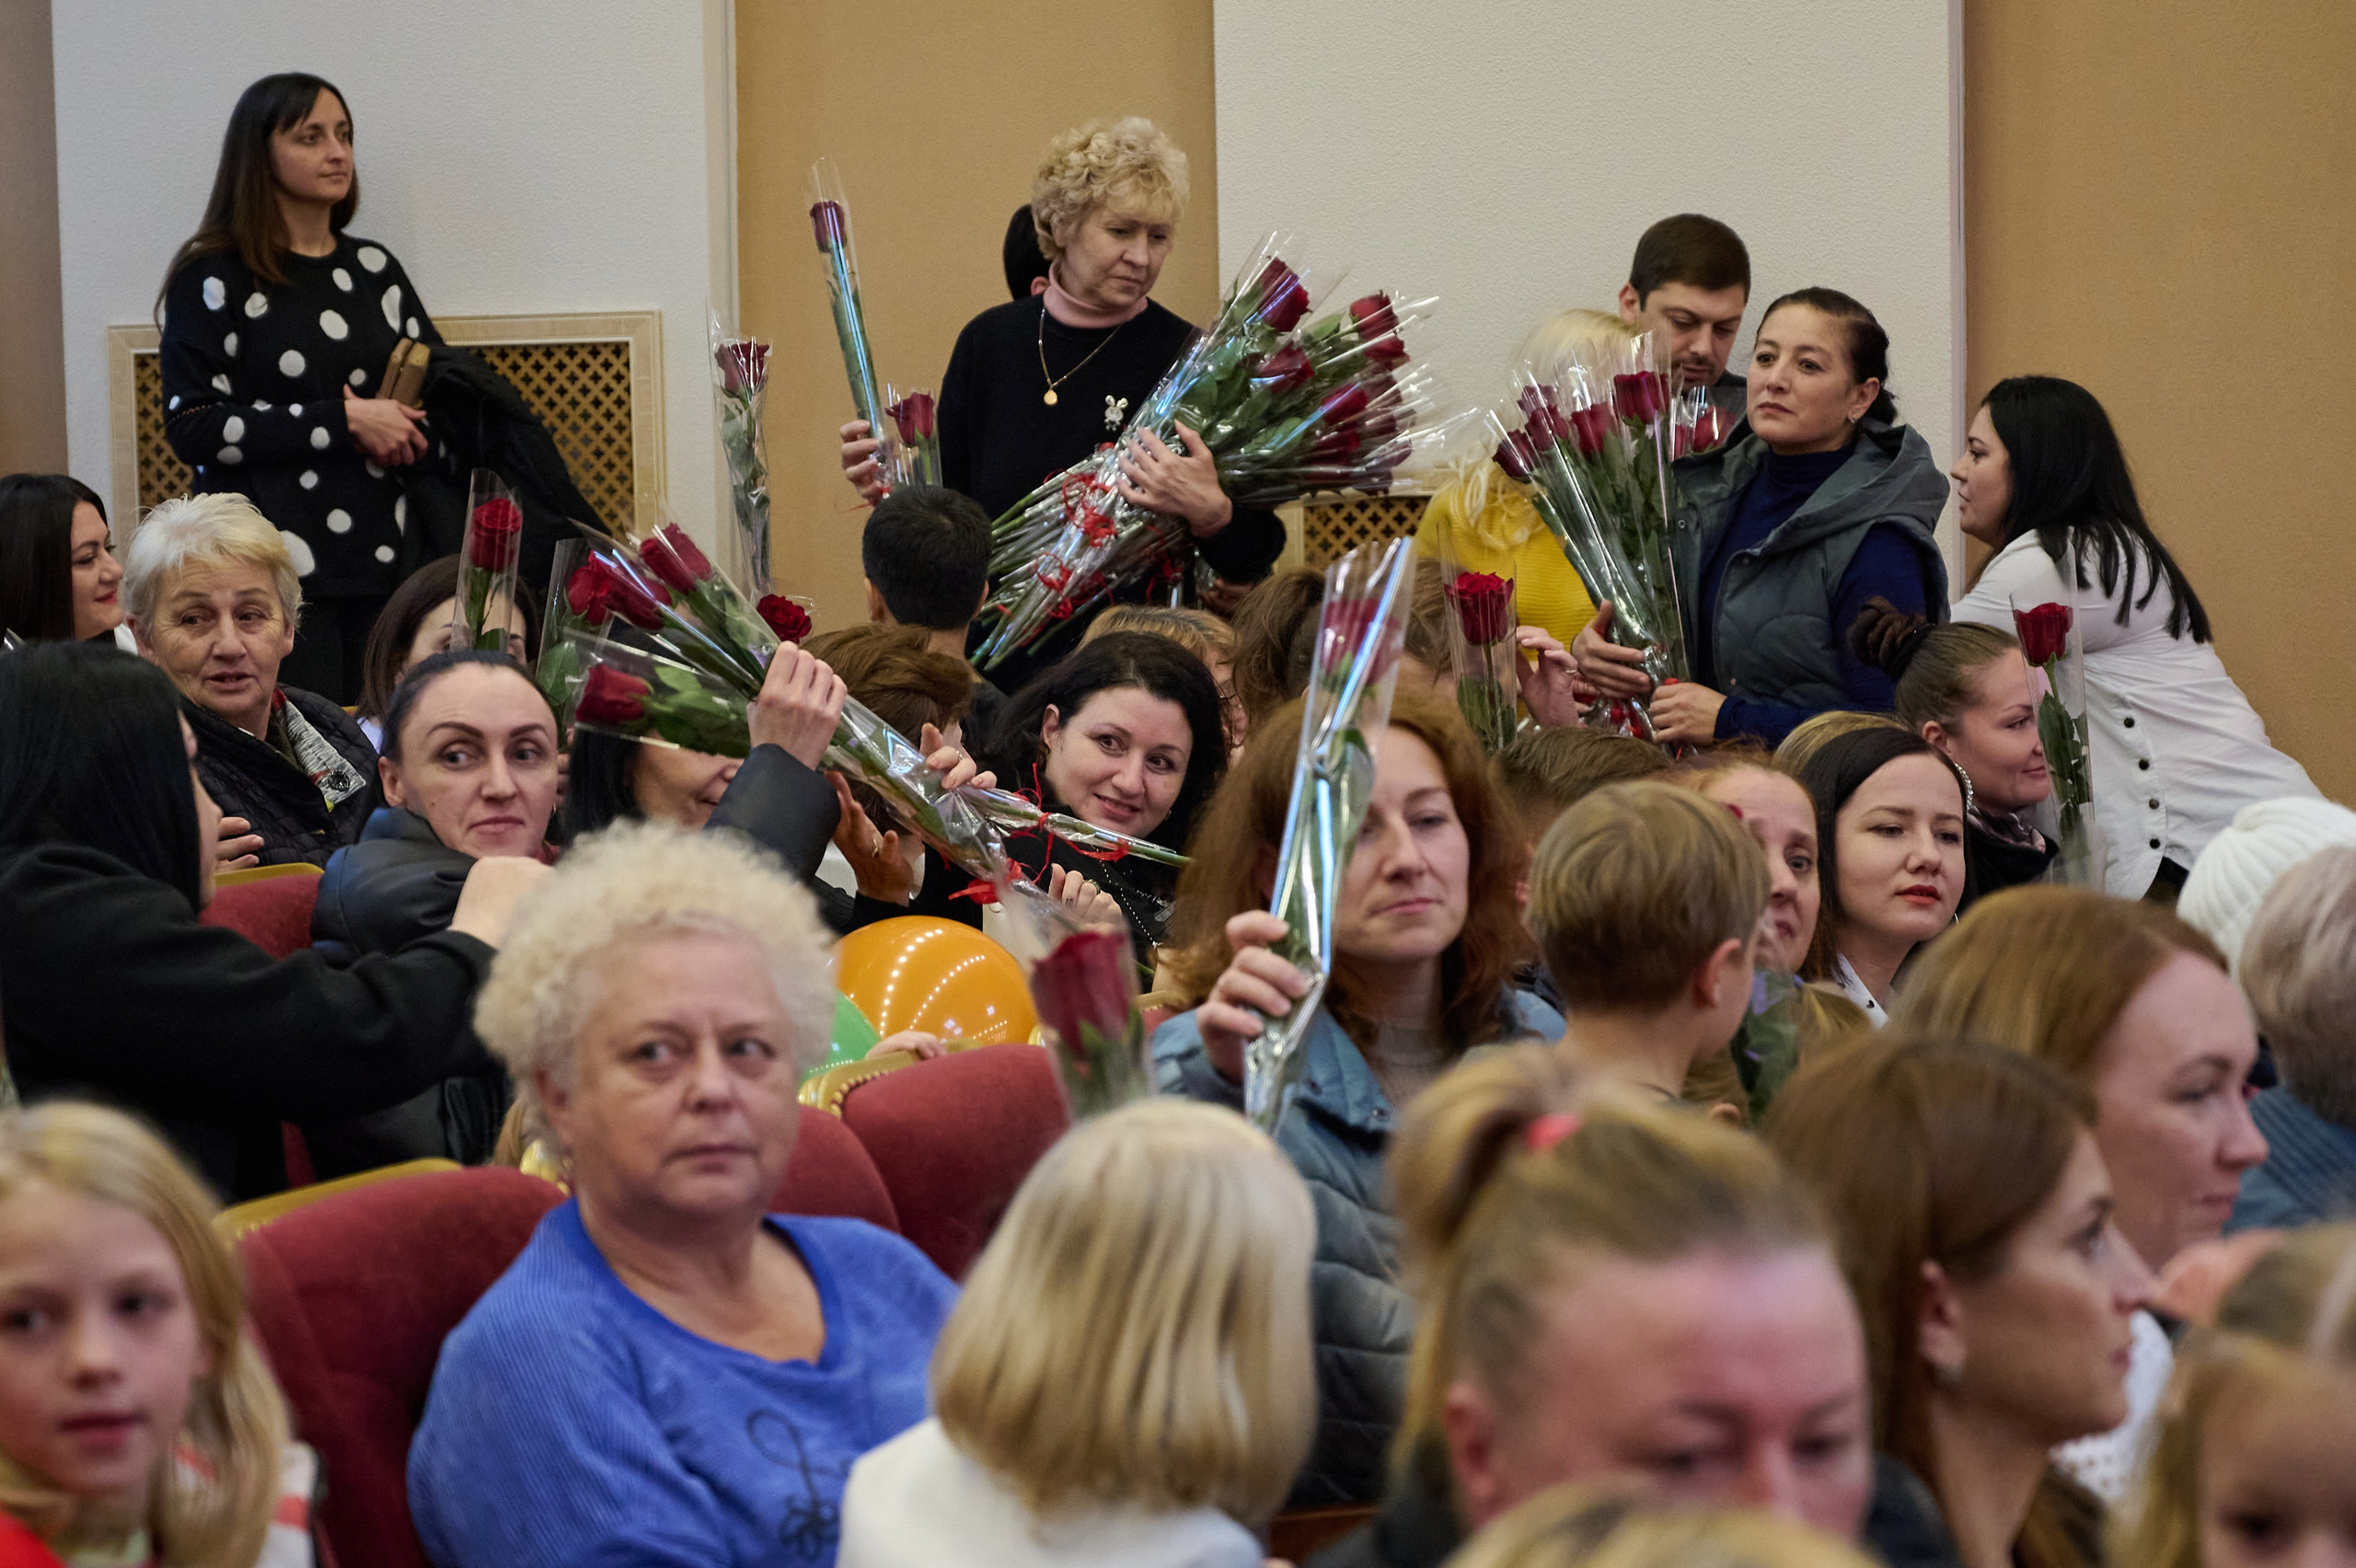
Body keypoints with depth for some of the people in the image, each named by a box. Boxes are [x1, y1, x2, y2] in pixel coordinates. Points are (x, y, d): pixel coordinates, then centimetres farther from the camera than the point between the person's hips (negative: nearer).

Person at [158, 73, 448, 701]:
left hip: (383, 562, 5)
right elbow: (193, 428, -9)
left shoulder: (373, 268, 16)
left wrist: (395, 425, -2)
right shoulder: (213, 277, 1)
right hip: (271, 572, -5)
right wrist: (344, 420, -12)